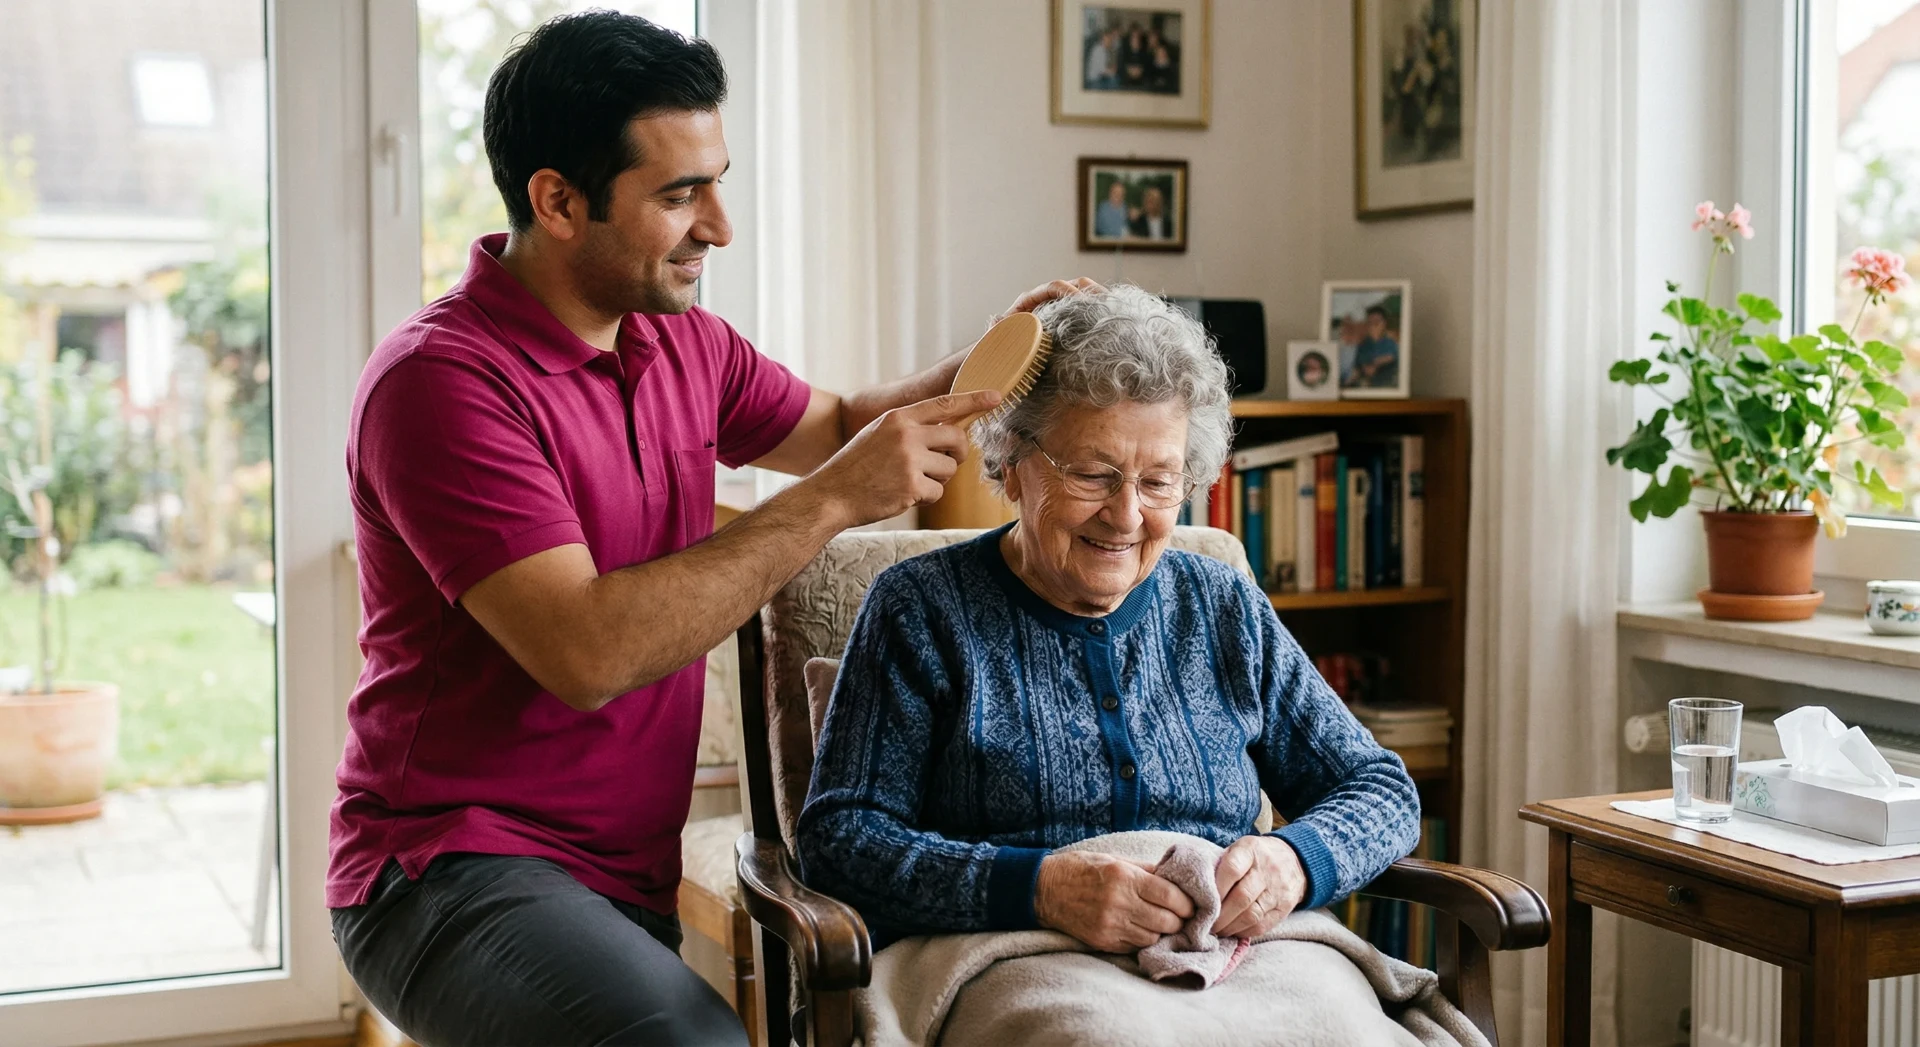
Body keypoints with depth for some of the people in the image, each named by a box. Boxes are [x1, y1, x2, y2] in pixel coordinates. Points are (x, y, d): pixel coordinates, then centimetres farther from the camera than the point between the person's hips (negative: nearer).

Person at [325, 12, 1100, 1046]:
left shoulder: (685, 345, 9)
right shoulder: (439, 380, -17)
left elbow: (839, 425, 25)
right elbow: (585, 656, -25)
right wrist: (827, 501, -22)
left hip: (634, 876, 8)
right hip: (454, 872, -7)